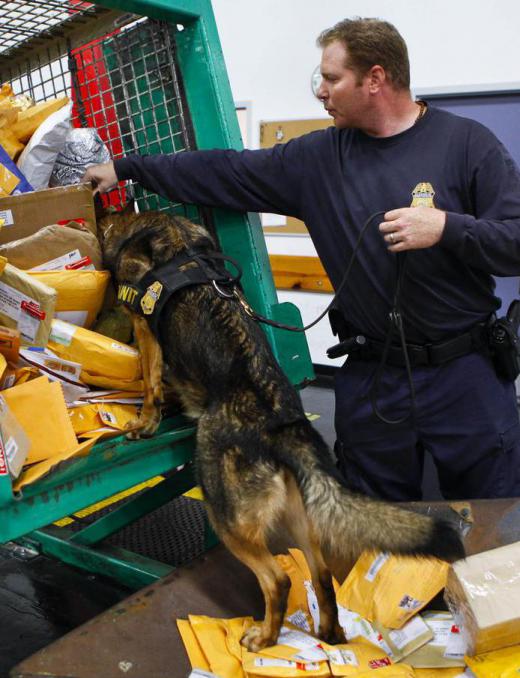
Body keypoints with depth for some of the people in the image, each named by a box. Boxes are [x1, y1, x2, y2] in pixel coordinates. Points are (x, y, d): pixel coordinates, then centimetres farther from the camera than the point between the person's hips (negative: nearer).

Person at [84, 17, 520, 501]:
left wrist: (447, 228, -24)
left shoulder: (466, 143, -6)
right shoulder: (319, 157, 3)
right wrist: (126, 168, 11)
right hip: (371, 380, 3)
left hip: (467, 373, -2)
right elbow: (226, 172, 8)